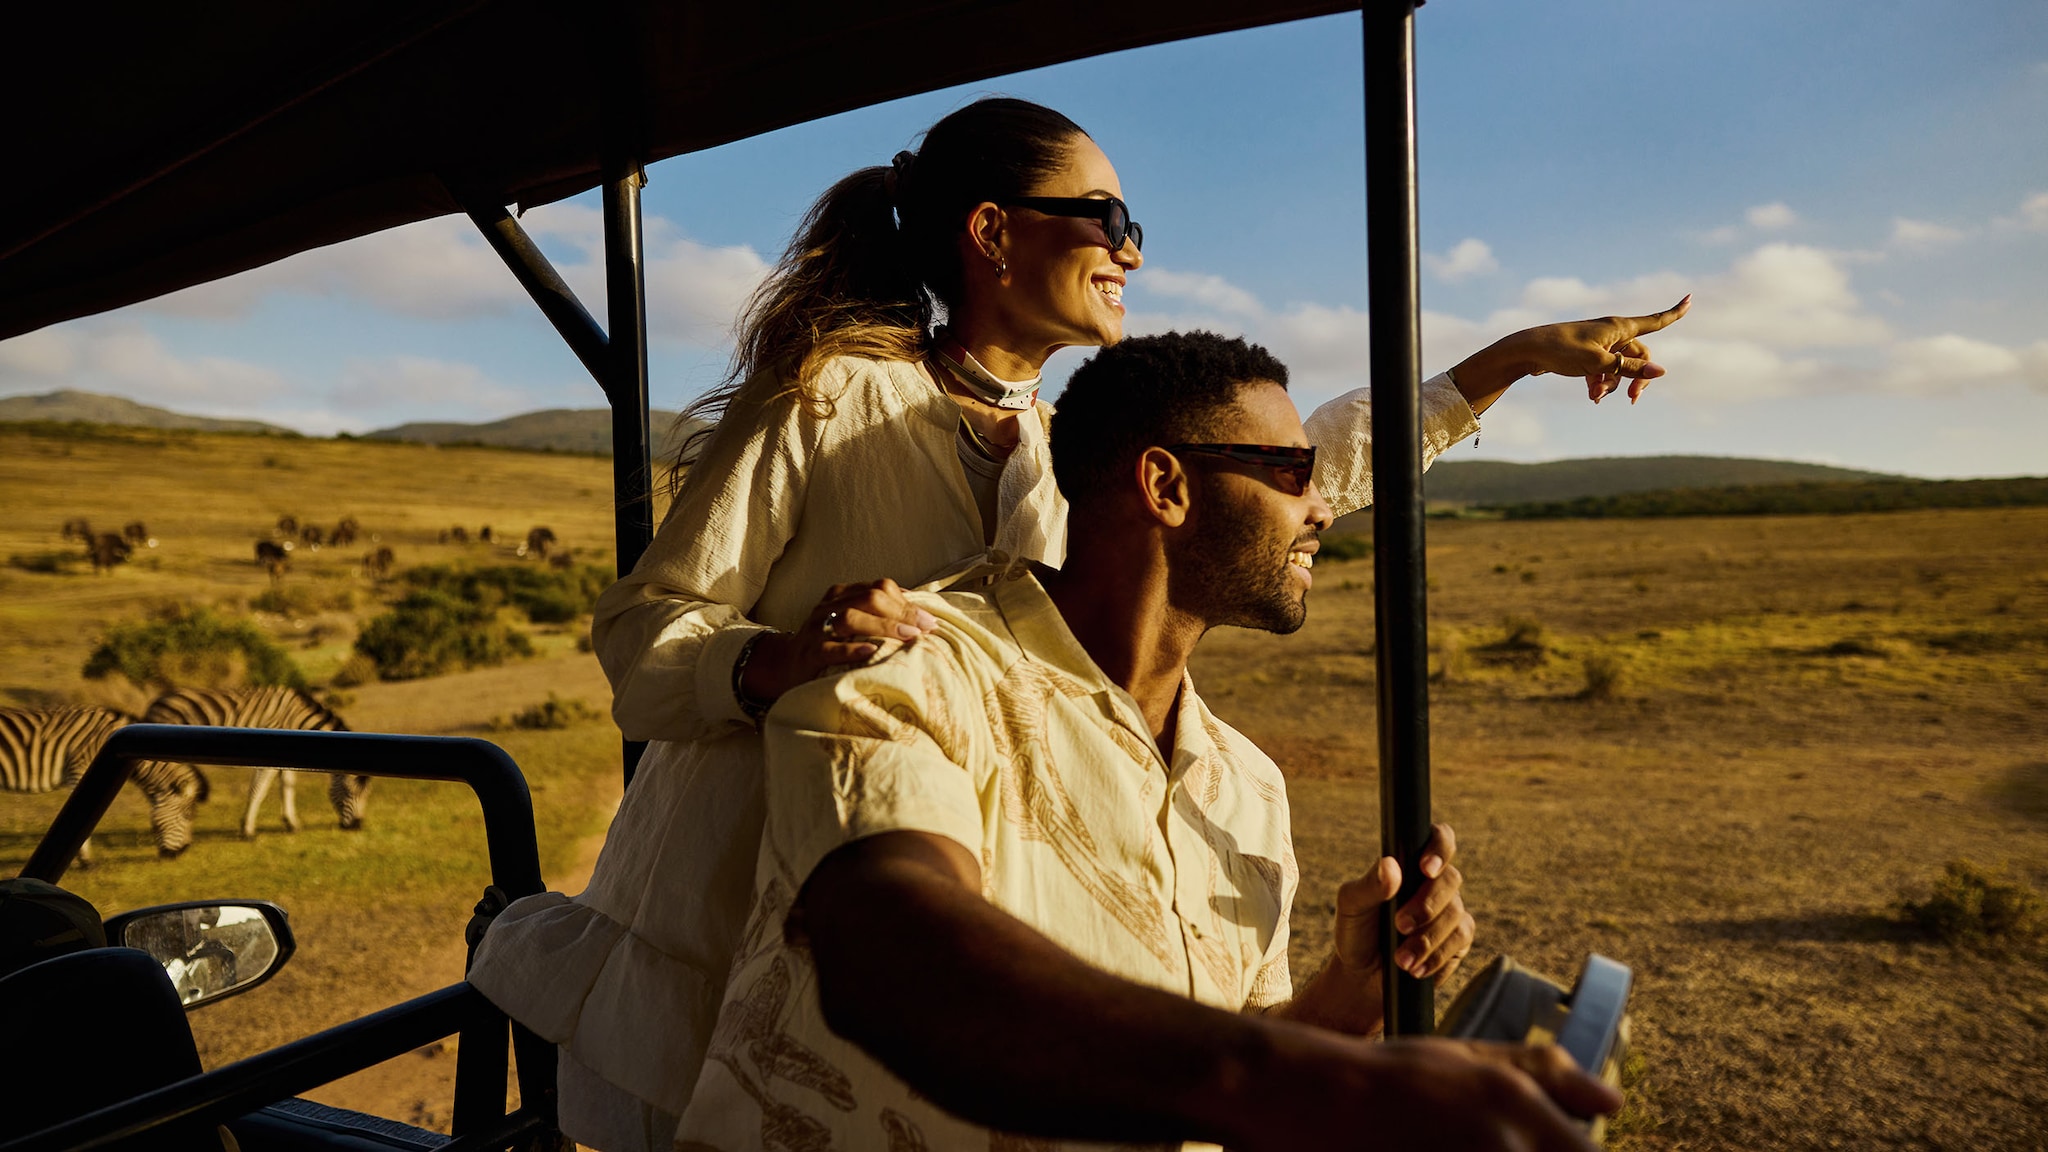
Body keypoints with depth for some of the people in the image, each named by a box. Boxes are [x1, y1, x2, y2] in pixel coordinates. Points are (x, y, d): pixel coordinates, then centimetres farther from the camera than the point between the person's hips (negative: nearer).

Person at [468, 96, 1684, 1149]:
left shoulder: (1082, 450, 7)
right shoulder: (832, 393, -12)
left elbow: (1298, 463, 16)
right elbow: (642, 627, -10)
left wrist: (1519, 353, 17)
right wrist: (781, 657, -32)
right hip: (716, 938, -5)